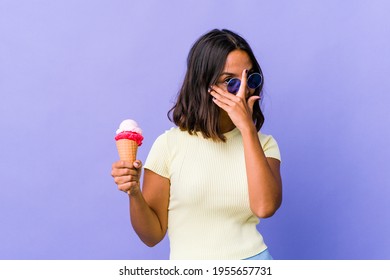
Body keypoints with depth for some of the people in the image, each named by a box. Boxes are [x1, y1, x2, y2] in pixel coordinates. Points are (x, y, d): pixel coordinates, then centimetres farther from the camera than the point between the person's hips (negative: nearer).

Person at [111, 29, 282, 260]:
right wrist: (134, 194, -18)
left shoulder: (263, 144, 2)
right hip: (188, 264, -1)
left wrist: (247, 128, -17)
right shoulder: (170, 144, -4)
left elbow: (265, 207, -17)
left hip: (253, 256, 2)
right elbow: (153, 235, 0)